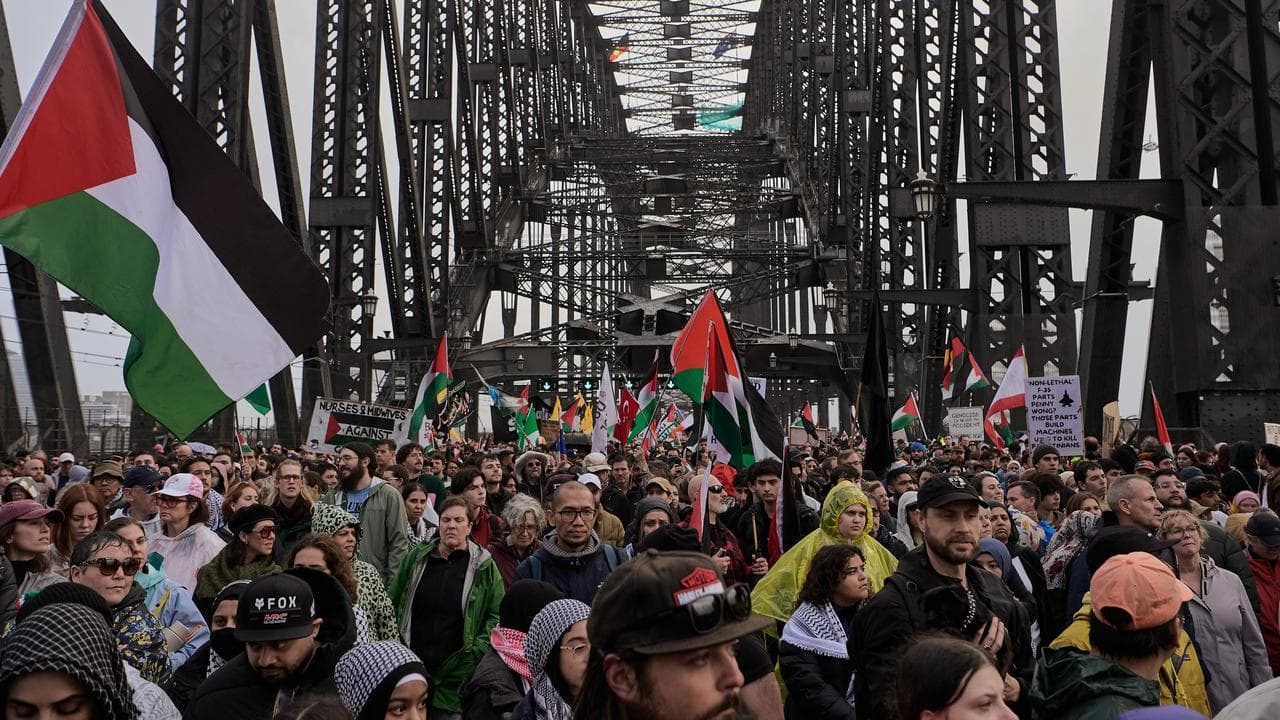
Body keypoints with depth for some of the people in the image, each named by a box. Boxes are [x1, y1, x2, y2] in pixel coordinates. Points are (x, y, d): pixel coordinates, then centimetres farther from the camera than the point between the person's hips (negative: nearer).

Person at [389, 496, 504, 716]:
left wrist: (478, 649, -8)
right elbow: (392, 605, 12)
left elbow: (497, 614, 1)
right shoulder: (416, 559, 7)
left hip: (459, 674, -2)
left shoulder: (483, 565, 0)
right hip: (413, 667, 2)